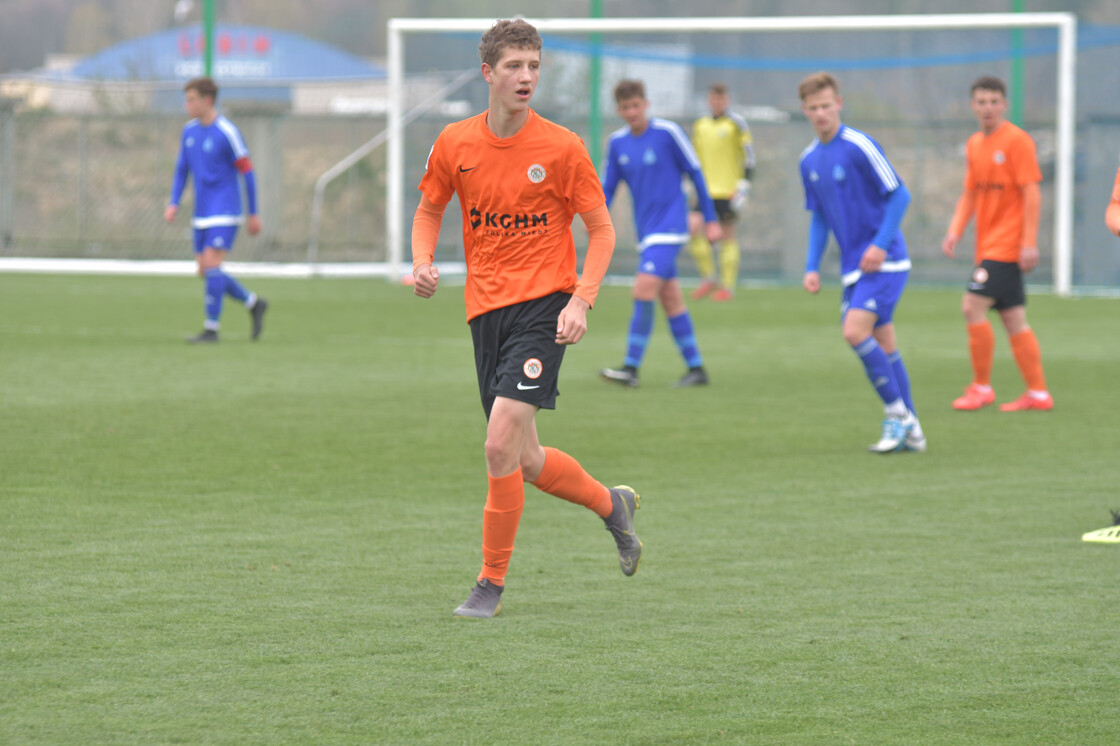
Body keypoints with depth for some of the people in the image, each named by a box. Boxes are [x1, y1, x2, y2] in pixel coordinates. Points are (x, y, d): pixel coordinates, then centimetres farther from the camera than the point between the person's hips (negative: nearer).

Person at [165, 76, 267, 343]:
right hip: (202, 214, 7)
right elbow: (182, 170, 16)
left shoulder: (227, 132, -13)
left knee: (211, 265, -15)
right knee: (205, 271, 6)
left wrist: (254, 214, -5)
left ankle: (211, 328, -9)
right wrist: (174, 203, 1)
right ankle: (253, 303, 23)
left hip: (225, 212, -7)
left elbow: (247, 172, -8)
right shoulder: (189, 131, 8)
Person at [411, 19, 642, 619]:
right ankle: (611, 504, 37)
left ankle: (491, 584, -4)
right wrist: (423, 262, -3)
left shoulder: (561, 147, -6)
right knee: (523, 462, 8)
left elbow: (602, 230, 0)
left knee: (501, 445, -17)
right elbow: (429, 210, 17)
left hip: (543, 304, -5)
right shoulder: (455, 143, 3)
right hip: (486, 309, 5)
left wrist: (581, 301, -13)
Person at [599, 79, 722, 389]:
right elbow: (608, 187, 11)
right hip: (646, 232, 6)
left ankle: (631, 368, -17)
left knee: (644, 291, -18)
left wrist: (711, 220, -2)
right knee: (671, 300, 8)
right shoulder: (617, 142, 6)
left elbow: (695, 173, -3)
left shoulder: (667, 132, -9)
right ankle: (696, 369, 15)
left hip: (670, 227, -6)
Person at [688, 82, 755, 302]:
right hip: (705, 190, 4)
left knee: (727, 234, -2)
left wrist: (743, 185, -9)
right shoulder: (700, 125, 14)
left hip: (728, 191, -4)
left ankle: (727, 286, 4)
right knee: (694, 227, -12)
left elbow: (749, 157, -1)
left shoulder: (736, 123, 0)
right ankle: (709, 278, 1)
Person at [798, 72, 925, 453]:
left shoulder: (859, 146, -14)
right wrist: (812, 267, 9)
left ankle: (897, 414, -7)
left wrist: (881, 244, -20)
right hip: (853, 267, 7)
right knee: (882, 345, 8)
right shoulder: (809, 160, 9)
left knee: (856, 331, -19)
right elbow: (819, 218, 18)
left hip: (884, 261, -7)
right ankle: (910, 431, 15)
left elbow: (899, 195, -13)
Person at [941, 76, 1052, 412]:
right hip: (988, 244, 8)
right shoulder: (974, 145, 12)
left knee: (972, 306, -14)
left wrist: (1030, 243, -17)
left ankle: (981, 387, -5)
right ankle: (1037, 393, 12)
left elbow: (1031, 194, -13)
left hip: (1008, 243, -8)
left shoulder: (1017, 140, -10)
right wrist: (955, 231, 3)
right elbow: (970, 193, 18)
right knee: (1014, 319, 8)